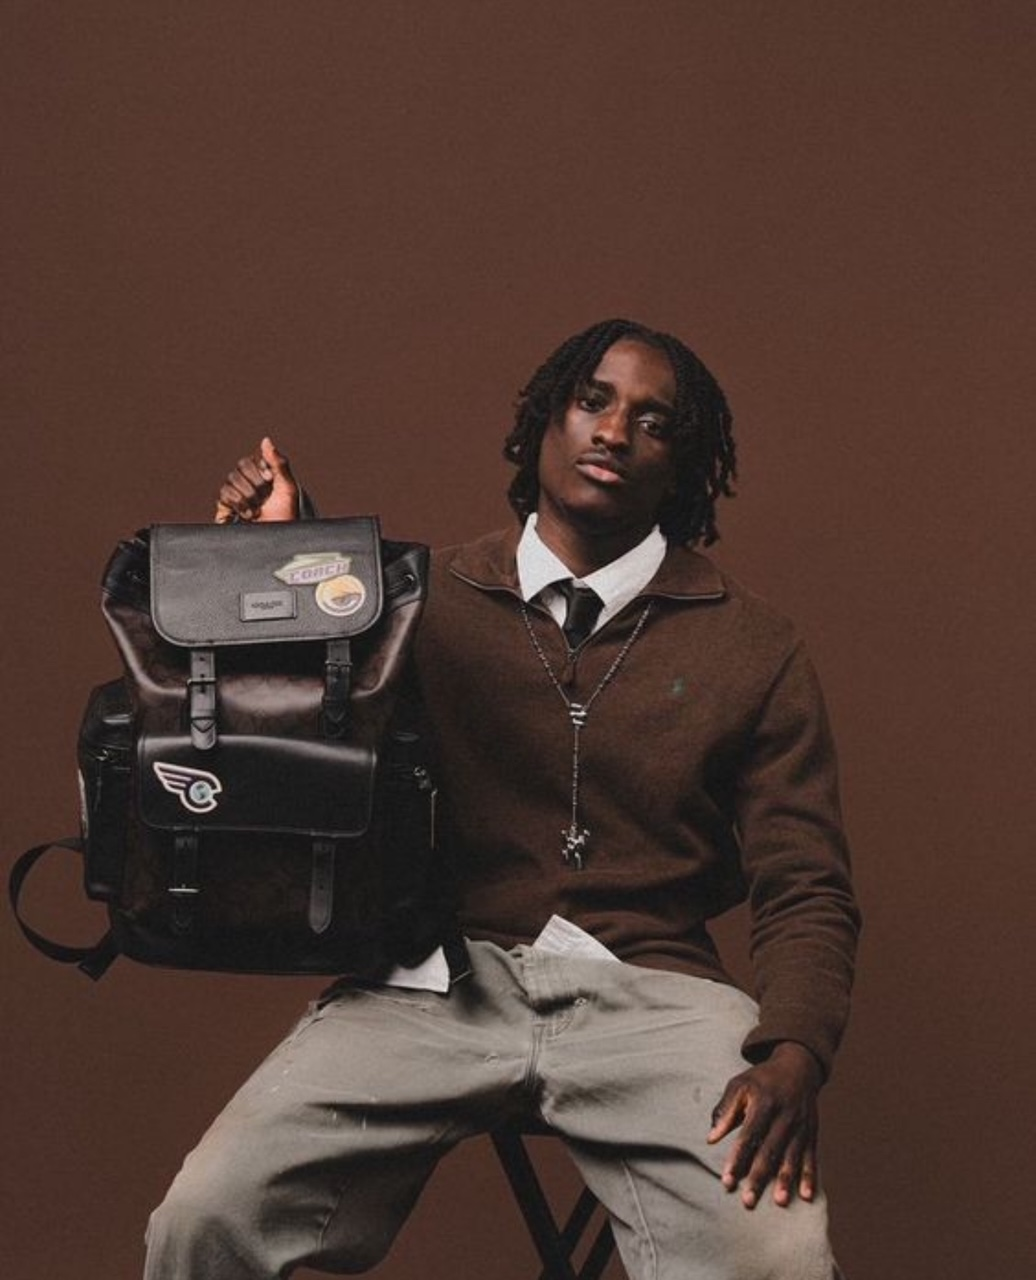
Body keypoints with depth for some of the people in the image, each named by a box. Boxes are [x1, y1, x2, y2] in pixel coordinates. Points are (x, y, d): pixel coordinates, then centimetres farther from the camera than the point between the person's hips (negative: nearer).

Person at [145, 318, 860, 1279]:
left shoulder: (753, 648, 10)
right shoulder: (426, 600, 11)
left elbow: (804, 891, 8)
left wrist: (792, 1055, -12)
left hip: (646, 988, 0)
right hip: (438, 979, 1)